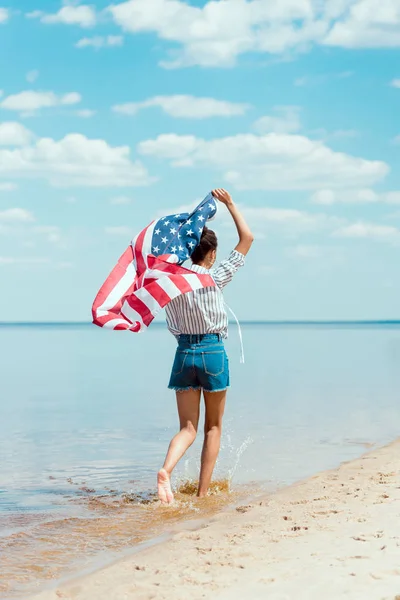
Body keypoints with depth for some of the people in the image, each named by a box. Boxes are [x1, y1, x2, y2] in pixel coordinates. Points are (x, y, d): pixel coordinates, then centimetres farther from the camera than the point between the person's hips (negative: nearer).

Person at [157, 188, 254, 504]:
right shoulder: (214, 278, -9)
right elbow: (247, 238, -4)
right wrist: (230, 203, 3)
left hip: (184, 353, 3)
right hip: (213, 352, -3)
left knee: (188, 428, 6)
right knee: (213, 427, 11)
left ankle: (166, 469, -23)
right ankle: (203, 492, 11)